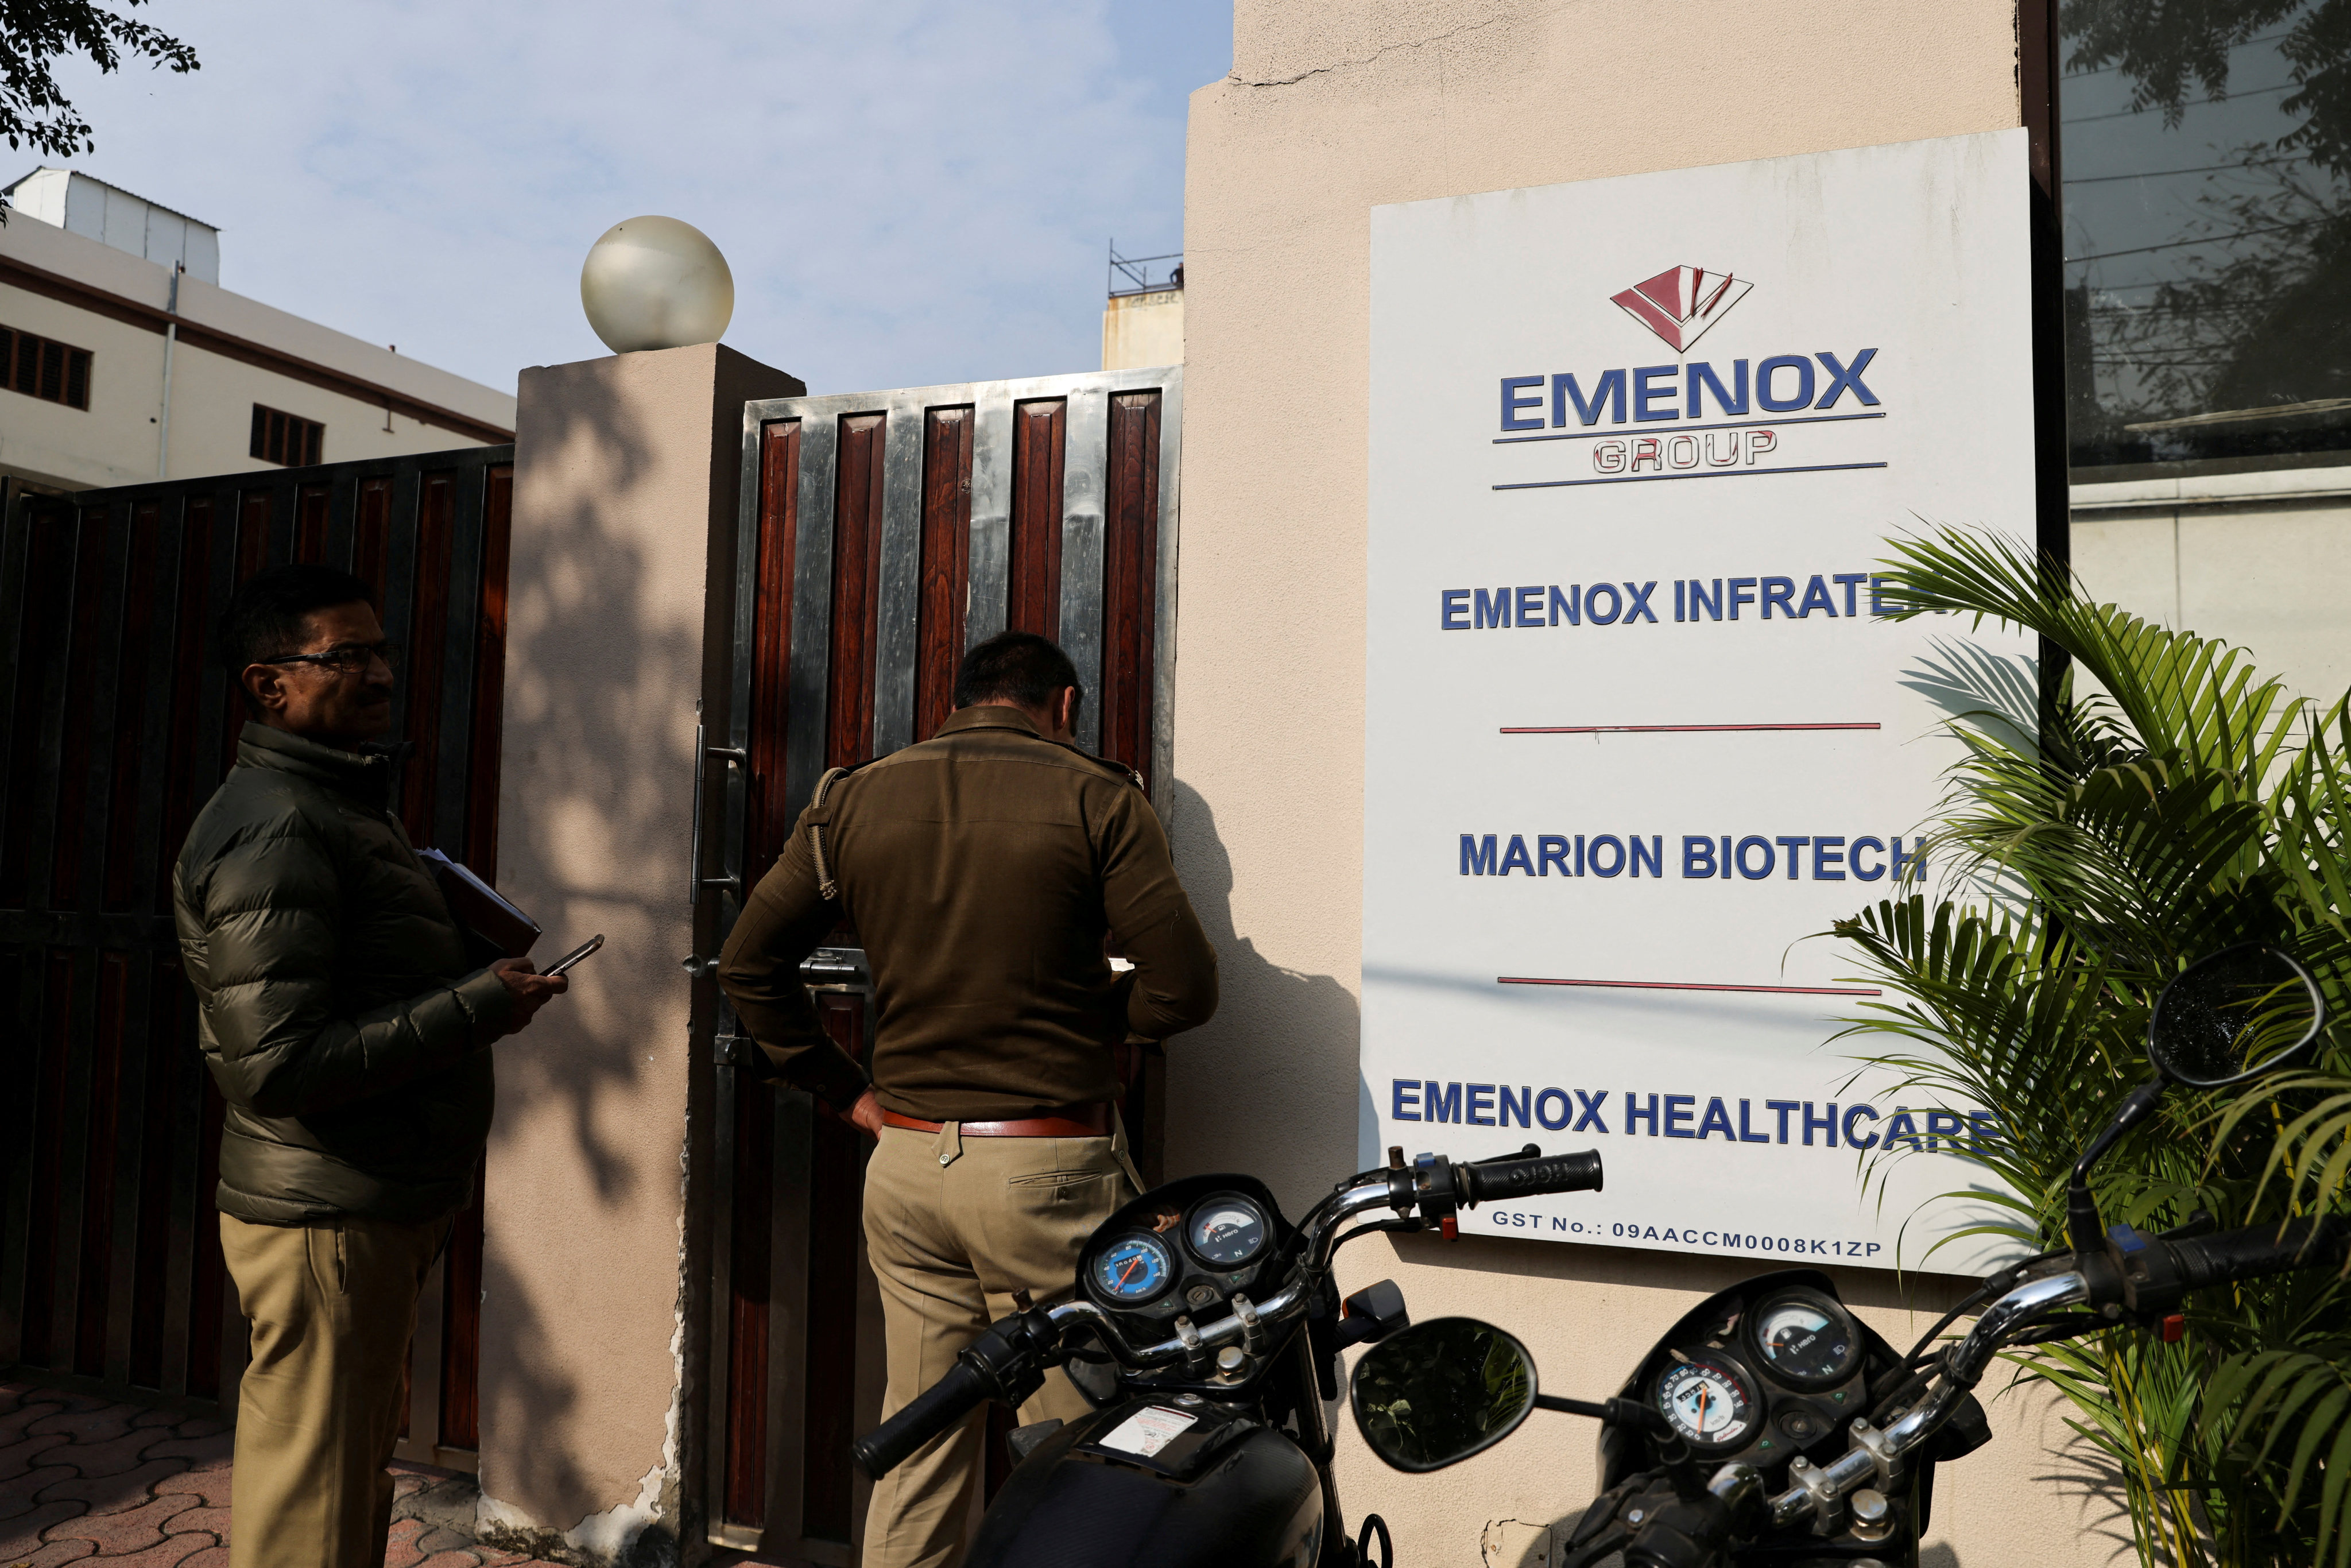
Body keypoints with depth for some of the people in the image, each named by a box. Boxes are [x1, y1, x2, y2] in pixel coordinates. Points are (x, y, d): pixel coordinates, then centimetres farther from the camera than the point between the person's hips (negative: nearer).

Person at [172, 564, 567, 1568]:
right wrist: (475, 1009, -21)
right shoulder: (276, 828, -19)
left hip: (378, 1210, 10)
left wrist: (478, 983, 9)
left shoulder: (338, 804, 15)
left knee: (354, 1480, 22)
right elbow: (279, 1063, -26)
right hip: (327, 1219, -10)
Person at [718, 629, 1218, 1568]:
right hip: (1047, 1172, -4)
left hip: (906, 1165, 5)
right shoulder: (1095, 797, -6)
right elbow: (1185, 986, -10)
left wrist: (841, 1091, 11)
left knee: (918, 1448, 16)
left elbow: (746, 964, 10)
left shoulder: (855, 799, 7)